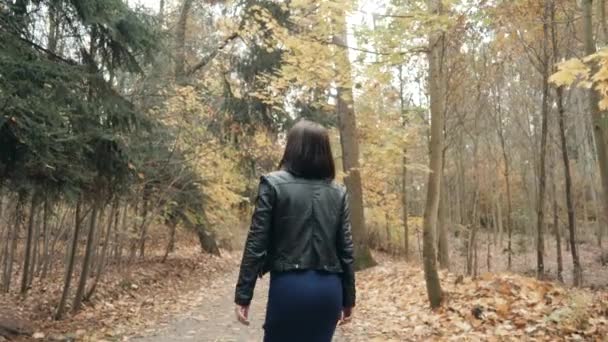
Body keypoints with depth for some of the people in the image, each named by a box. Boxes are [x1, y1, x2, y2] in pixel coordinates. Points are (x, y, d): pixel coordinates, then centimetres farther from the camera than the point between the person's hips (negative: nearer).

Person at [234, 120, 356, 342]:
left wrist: (243, 295, -2)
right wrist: (348, 298, 14)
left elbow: (256, 243, -7)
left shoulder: (274, 184, -4)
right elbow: (346, 249, 5)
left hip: (289, 286, -3)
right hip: (328, 289, 4)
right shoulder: (338, 193, 6)